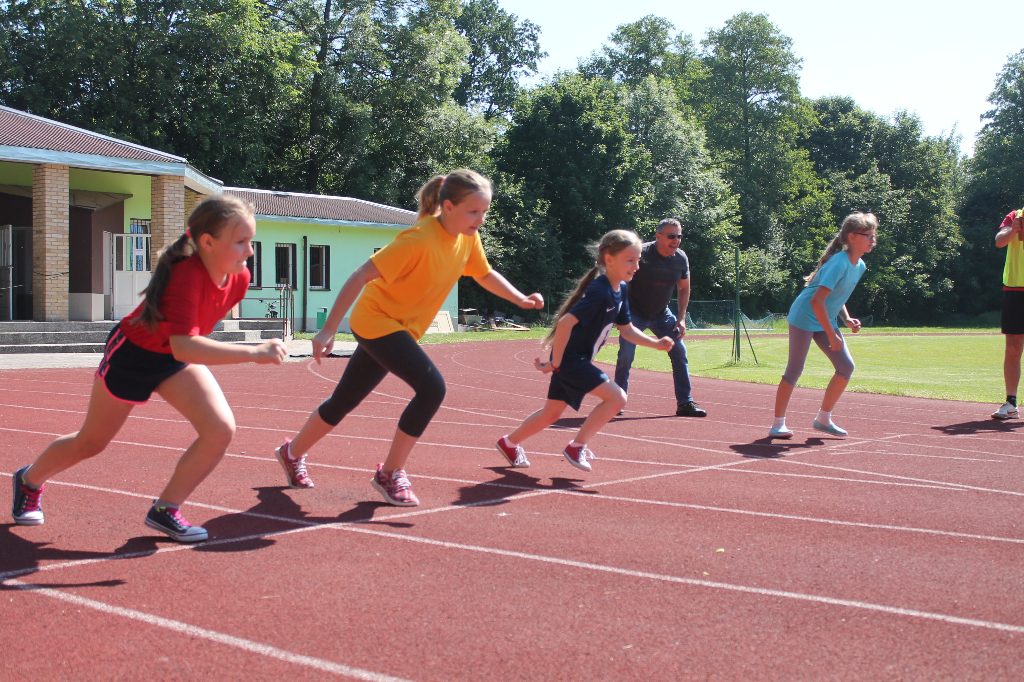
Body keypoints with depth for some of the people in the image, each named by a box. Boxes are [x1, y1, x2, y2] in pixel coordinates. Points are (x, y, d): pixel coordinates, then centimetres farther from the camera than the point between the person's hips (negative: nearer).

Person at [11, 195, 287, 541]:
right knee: (90, 443, 13)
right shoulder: (186, 276, -38)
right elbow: (183, 346, -50)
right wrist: (253, 352, -54)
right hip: (131, 355, -6)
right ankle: (29, 481, 45)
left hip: (175, 360, 6)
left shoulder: (239, 276, -15)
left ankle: (165, 510, 2)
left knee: (221, 430, -15)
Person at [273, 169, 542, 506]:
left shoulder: (468, 238, -5)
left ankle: (293, 453, 40)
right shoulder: (420, 240, -29)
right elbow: (361, 276, -27)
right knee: (432, 387, -22)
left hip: (401, 328, 8)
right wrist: (328, 329, -28)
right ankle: (390, 474, -7)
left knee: (345, 400, 19)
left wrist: (521, 299, -1)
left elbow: (485, 274, 14)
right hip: (377, 318, -8)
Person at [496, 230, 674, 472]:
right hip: (569, 358, -10)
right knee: (616, 397, -15)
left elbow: (626, 329, 14)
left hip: (578, 359, 10)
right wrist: (555, 363, -22)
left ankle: (509, 443, 38)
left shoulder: (622, 289, 5)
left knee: (552, 413, 20)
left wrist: (655, 343, 1)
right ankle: (576, 446, -2)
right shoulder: (600, 292, -24)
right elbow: (566, 322, -28)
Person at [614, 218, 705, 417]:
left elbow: (684, 289, 8)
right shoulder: (642, 253, -22)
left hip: (662, 315, 5)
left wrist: (681, 319, 0)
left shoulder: (681, 258, -6)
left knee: (680, 352, -2)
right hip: (635, 313, -5)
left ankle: (685, 403, 6)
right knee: (626, 355, -14)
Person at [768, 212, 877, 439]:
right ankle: (778, 424, 2)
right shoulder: (839, 263, -23)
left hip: (825, 321, 9)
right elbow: (817, 301, -29)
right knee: (795, 370, -6)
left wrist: (847, 319, 3)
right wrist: (832, 335, -25)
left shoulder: (860, 266, 4)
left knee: (846, 366, 1)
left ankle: (823, 418, 11)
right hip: (804, 317, -9)